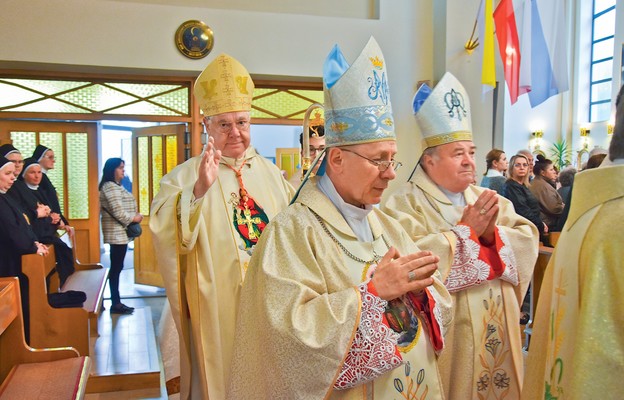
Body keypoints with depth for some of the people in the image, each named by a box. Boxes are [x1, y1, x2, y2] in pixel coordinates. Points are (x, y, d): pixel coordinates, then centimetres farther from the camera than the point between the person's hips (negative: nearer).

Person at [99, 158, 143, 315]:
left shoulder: (116, 186, 18)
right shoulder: (110, 187, -13)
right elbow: (118, 212, -20)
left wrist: (134, 216, 4)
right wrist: (134, 218, -8)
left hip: (120, 233, 10)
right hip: (117, 233, -10)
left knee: (117, 267, 11)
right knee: (116, 267, -5)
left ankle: (116, 302, 16)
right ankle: (116, 304, 0)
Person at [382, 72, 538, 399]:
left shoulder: (490, 200, 11)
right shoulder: (404, 203, -12)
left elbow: (528, 241, 3)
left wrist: (492, 234, -17)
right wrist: (465, 230, -18)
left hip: (496, 331, 6)